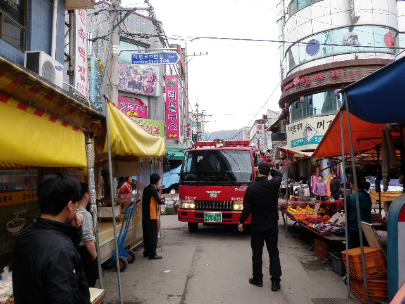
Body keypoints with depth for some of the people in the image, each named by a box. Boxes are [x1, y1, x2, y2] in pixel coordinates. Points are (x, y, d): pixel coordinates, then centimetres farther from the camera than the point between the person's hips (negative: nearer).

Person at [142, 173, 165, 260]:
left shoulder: (146, 189, 8)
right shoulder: (153, 191, -18)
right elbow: (159, 202, -10)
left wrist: (158, 189, 35)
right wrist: (164, 202, 11)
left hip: (145, 216, 9)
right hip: (151, 216, -9)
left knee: (146, 235, 15)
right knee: (153, 235, -1)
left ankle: (146, 252, 24)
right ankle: (152, 254, 3)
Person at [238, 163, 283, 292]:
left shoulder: (251, 188, -14)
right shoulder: (273, 184, -8)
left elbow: (247, 208, -11)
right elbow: (279, 174, 17)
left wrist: (241, 222, 2)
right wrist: (268, 170, 16)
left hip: (257, 225, -2)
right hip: (272, 225, 2)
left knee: (257, 252, 11)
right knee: (273, 252, 10)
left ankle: (257, 279, 22)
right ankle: (275, 281, 10)